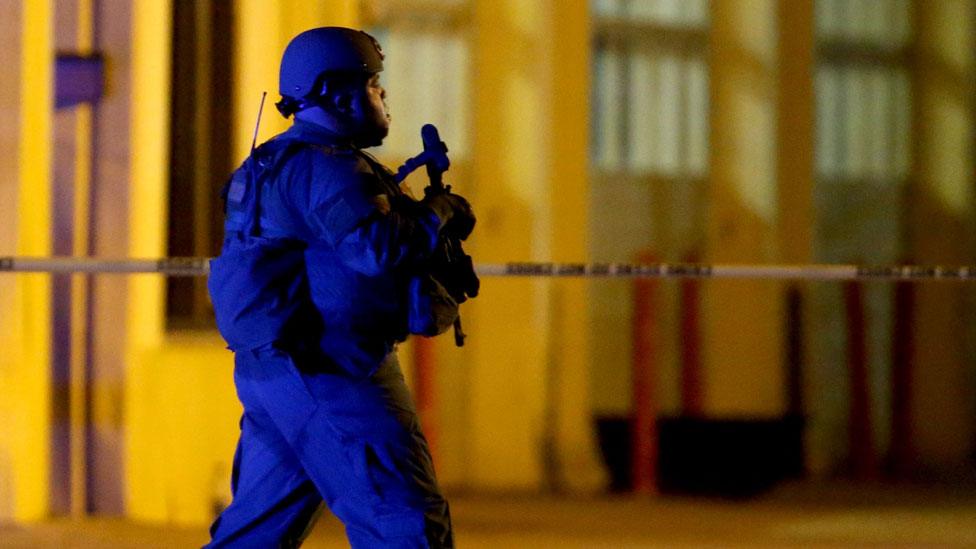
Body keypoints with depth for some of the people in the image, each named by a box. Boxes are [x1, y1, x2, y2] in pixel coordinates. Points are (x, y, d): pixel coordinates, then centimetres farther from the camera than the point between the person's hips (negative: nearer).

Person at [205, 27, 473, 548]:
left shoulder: (279, 162, 20)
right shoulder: (325, 166, -14)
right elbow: (379, 248, -27)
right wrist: (438, 213, -9)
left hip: (269, 369, 11)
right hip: (327, 373, -11)